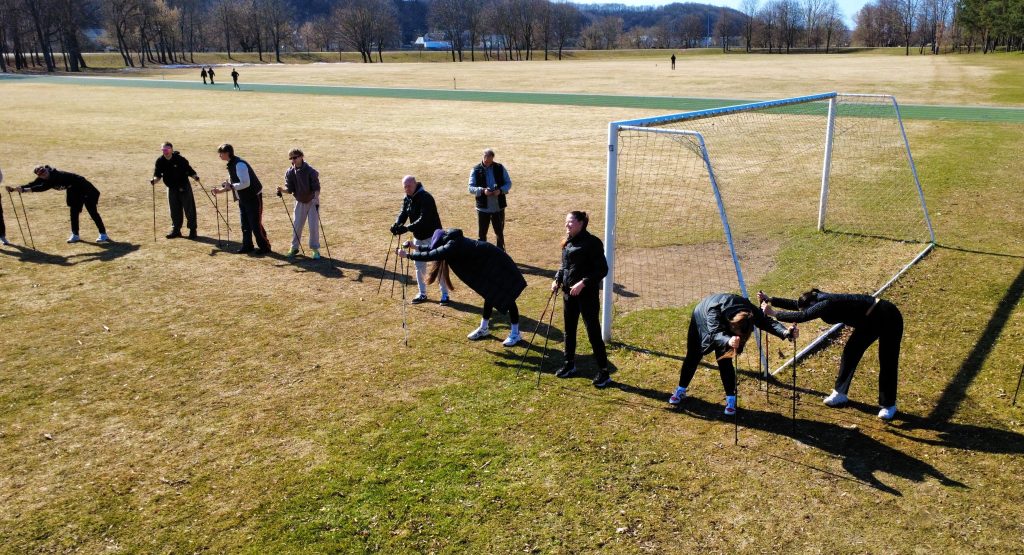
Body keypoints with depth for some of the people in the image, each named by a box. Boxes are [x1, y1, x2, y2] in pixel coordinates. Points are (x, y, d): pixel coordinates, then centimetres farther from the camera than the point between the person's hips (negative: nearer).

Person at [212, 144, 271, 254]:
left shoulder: (239, 165, -22)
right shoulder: (231, 165, 10)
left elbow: (245, 183, -29)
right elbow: (233, 184, 19)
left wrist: (231, 186, -23)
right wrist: (221, 190, 8)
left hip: (253, 197, -10)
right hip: (243, 198, 10)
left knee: (255, 224, -5)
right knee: (245, 224, 13)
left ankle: (265, 246, 6)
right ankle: (247, 246, 21)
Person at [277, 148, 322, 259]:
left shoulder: (310, 171, -18)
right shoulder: (290, 172, -6)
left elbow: (316, 188, -19)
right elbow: (290, 189, -5)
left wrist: (316, 198, -35)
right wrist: (282, 190, -25)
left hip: (312, 201, -4)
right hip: (300, 202, 4)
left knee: (314, 226, -4)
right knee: (296, 226, 7)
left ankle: (315, 249, 8)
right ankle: (294, 248, 22)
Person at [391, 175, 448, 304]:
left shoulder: (426, 198, -23)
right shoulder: (407, 199, 3)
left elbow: (424, 219, -31)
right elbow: (403, 213, -3)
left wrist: (407, 228, -39)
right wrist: (397, 225, -24)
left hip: (432, 236, -8)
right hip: (418, 237, 8)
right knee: (419, 266, 12)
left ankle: (445, 294, 9)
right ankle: (422, 294, 24)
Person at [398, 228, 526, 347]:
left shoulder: (453, 246, -27)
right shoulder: (452, 241, 2)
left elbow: (432, 255, -29)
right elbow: (435, 249, 20)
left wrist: (407, 255, -22)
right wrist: (417, 247, 14)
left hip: (497, 265, -10)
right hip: (488, 265, 10)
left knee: (506, 298, -2)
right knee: (490, 297, 19)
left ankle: (515, 334, 7)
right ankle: (484, 328, 31)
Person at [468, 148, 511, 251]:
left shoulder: (500, 168, -1)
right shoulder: (476, 170, -5)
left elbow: (508, 183, 4)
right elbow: (471, 188, -6)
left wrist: (501, 190, -16)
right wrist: (482, 190, -25)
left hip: (498, 207, 1)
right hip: (483, 207, -1)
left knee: (499, 232, 13)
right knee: (481, 234, 6)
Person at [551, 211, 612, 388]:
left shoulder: (592, 242, -14)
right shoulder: (568, 242, 9)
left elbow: (602, 269, -16)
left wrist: (583, 283, -23)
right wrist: (557, 280, 3)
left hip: (587, 294, -8)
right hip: (568, 292, 8)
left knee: (593, 332, -3)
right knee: (569, 330, 16)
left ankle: (604, 372, 6)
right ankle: (570, 365, 33)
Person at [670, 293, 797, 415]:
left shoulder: (750, 312, -34)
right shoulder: (715, 311, -46)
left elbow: (767, 322, -36)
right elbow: (716, 333, -54)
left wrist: (786, 332, -55)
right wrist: (728, 341, -74)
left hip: (724, 323, 3)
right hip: (702, 319, -2)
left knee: (725, 361, -8)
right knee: (693, 357, 8)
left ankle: (731, 399, 1)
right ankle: (680, 391, 24)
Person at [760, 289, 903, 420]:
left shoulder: (826, 305, -29)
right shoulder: (821, 300, -2)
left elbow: (801, 316, -36)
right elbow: (796, 304, 7)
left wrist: (774, 313, -28)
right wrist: (770, 300, 4)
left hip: (887, 318, -10)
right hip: (869, 320, 10)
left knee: (887, 363, -3)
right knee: (850, 352, 10)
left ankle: (889, 405, 9)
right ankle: (841, 393, 20)